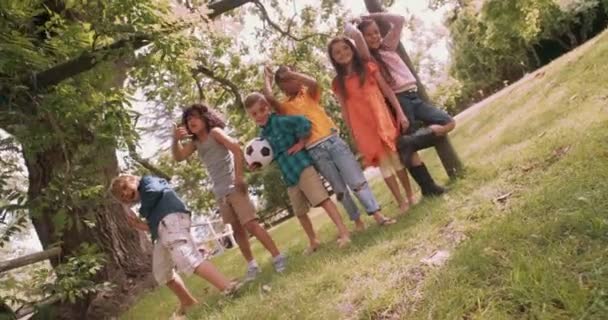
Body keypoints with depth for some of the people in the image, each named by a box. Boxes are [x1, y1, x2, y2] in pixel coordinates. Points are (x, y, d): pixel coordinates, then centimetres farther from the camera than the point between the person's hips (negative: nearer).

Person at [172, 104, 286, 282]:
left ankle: (278, 257, -6)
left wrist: (240, 176, -22)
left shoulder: (214, 132, -4)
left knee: (250, 224, -12)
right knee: (238, 230, 10)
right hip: (220, 193, 7)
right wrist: (175, 139, -6)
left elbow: (236, 149, -16)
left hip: (234, 187, -7)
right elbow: (178, 157, 10)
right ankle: (252, 265, 18)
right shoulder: (195, 143, 16)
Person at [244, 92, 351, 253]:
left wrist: (301, 143, -18)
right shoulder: (263, 136, 11)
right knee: (300, 213, 16)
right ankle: (313, 241, 30)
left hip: (302, 168, -9)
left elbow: (303, 122, -27)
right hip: (289, 177, 9)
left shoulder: (279, 121, -13)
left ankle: (343, 231, -7)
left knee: (322, 199, -11)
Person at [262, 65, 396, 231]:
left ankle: (378, 215, 1)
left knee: (357, 181, -3)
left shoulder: (308, 93, 13)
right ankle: (357, 221, 18)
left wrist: (291, 73, 0)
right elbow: (269, 97, -11)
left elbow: (313, 82, -11)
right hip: (315, 151, 0)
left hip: (332, 140, 1)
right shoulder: (285, 107, 9)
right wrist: (267, 77, 6)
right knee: (339, 189, 5)